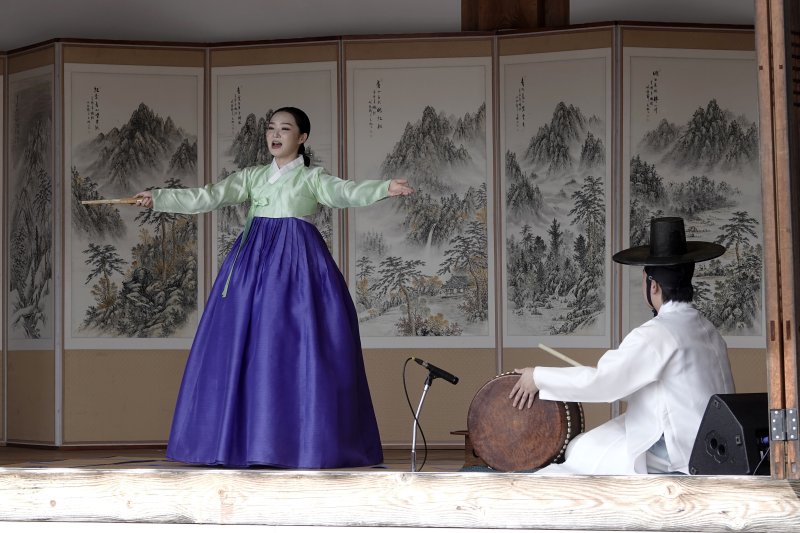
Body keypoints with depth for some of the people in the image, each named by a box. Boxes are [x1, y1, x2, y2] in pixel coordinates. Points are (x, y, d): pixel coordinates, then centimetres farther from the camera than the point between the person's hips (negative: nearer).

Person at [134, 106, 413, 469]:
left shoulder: (312, 178, 7)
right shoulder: (252, 177, 17)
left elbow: (346, 193, -10)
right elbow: (207, 198, 9)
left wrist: (385, 188, -29)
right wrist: (157, 199, -1)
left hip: (296, 262, -4)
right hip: (254, 261, 4)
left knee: (293, 347, -9)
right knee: (246, 349, -1)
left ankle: (303, 443, -4)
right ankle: (246, 440, 4)